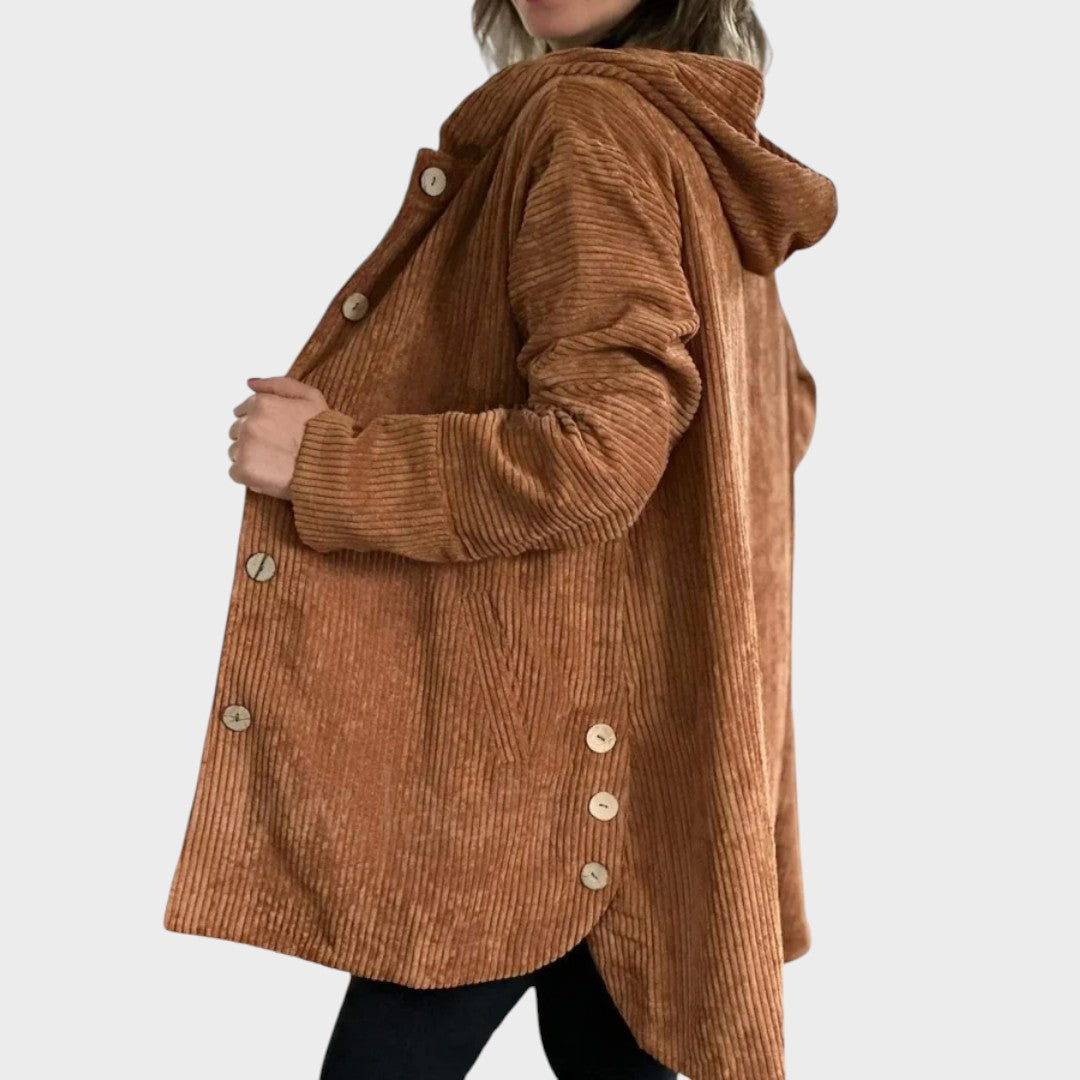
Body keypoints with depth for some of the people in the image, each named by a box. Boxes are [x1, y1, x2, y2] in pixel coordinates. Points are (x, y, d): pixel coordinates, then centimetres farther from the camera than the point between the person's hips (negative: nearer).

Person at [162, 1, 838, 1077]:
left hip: (540, 725, -10)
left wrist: (323, 465, -17)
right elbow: (784, 410, 21)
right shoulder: (697, 140, 12)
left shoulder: (593, 120, -16)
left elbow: (595, 451, -25)